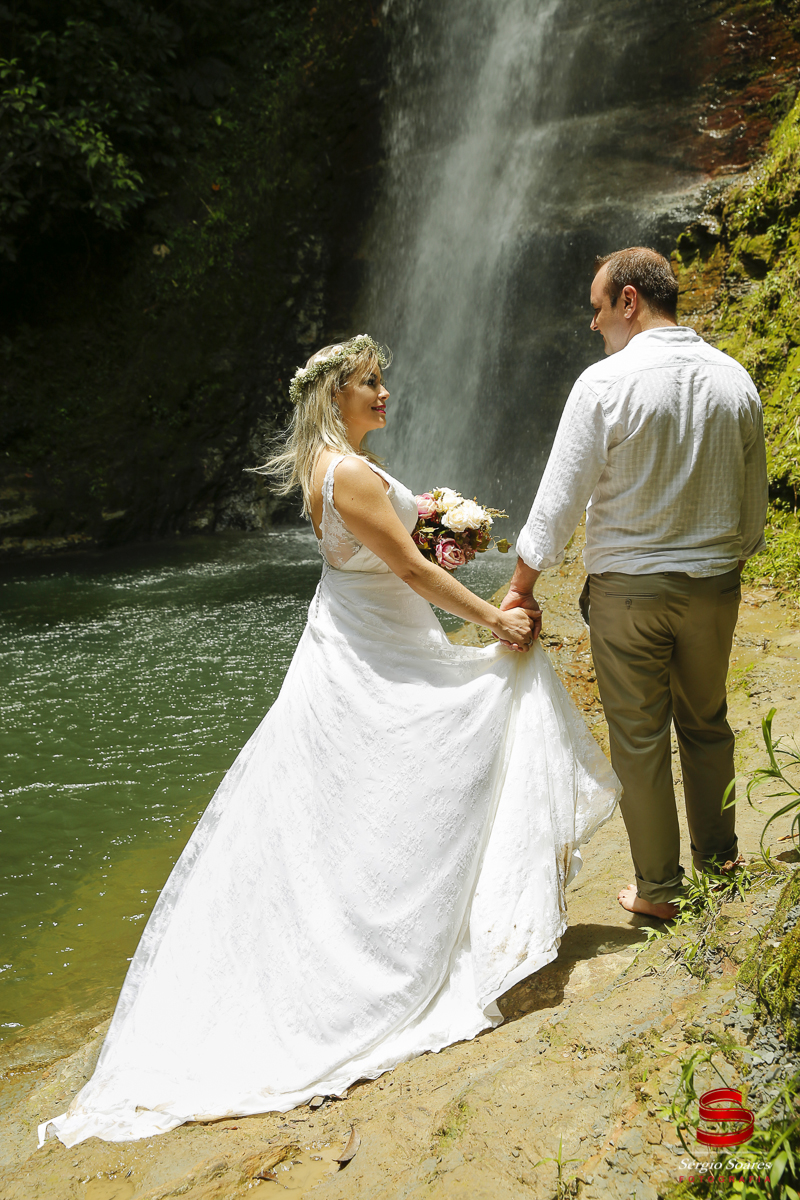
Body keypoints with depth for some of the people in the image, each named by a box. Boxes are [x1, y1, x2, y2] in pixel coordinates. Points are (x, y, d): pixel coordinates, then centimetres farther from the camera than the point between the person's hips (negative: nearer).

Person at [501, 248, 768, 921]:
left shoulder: (606, 383, -14)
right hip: (714, 586, 5)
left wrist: (521, 587, -3)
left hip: (628, 588, -4)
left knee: (640, 739, 7)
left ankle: (658, 890, 19)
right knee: (707, 724, 21)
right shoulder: (736, 380, 1)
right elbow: (753, 501, 8)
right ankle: (718, 859, 35)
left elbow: (560, 498, -13)